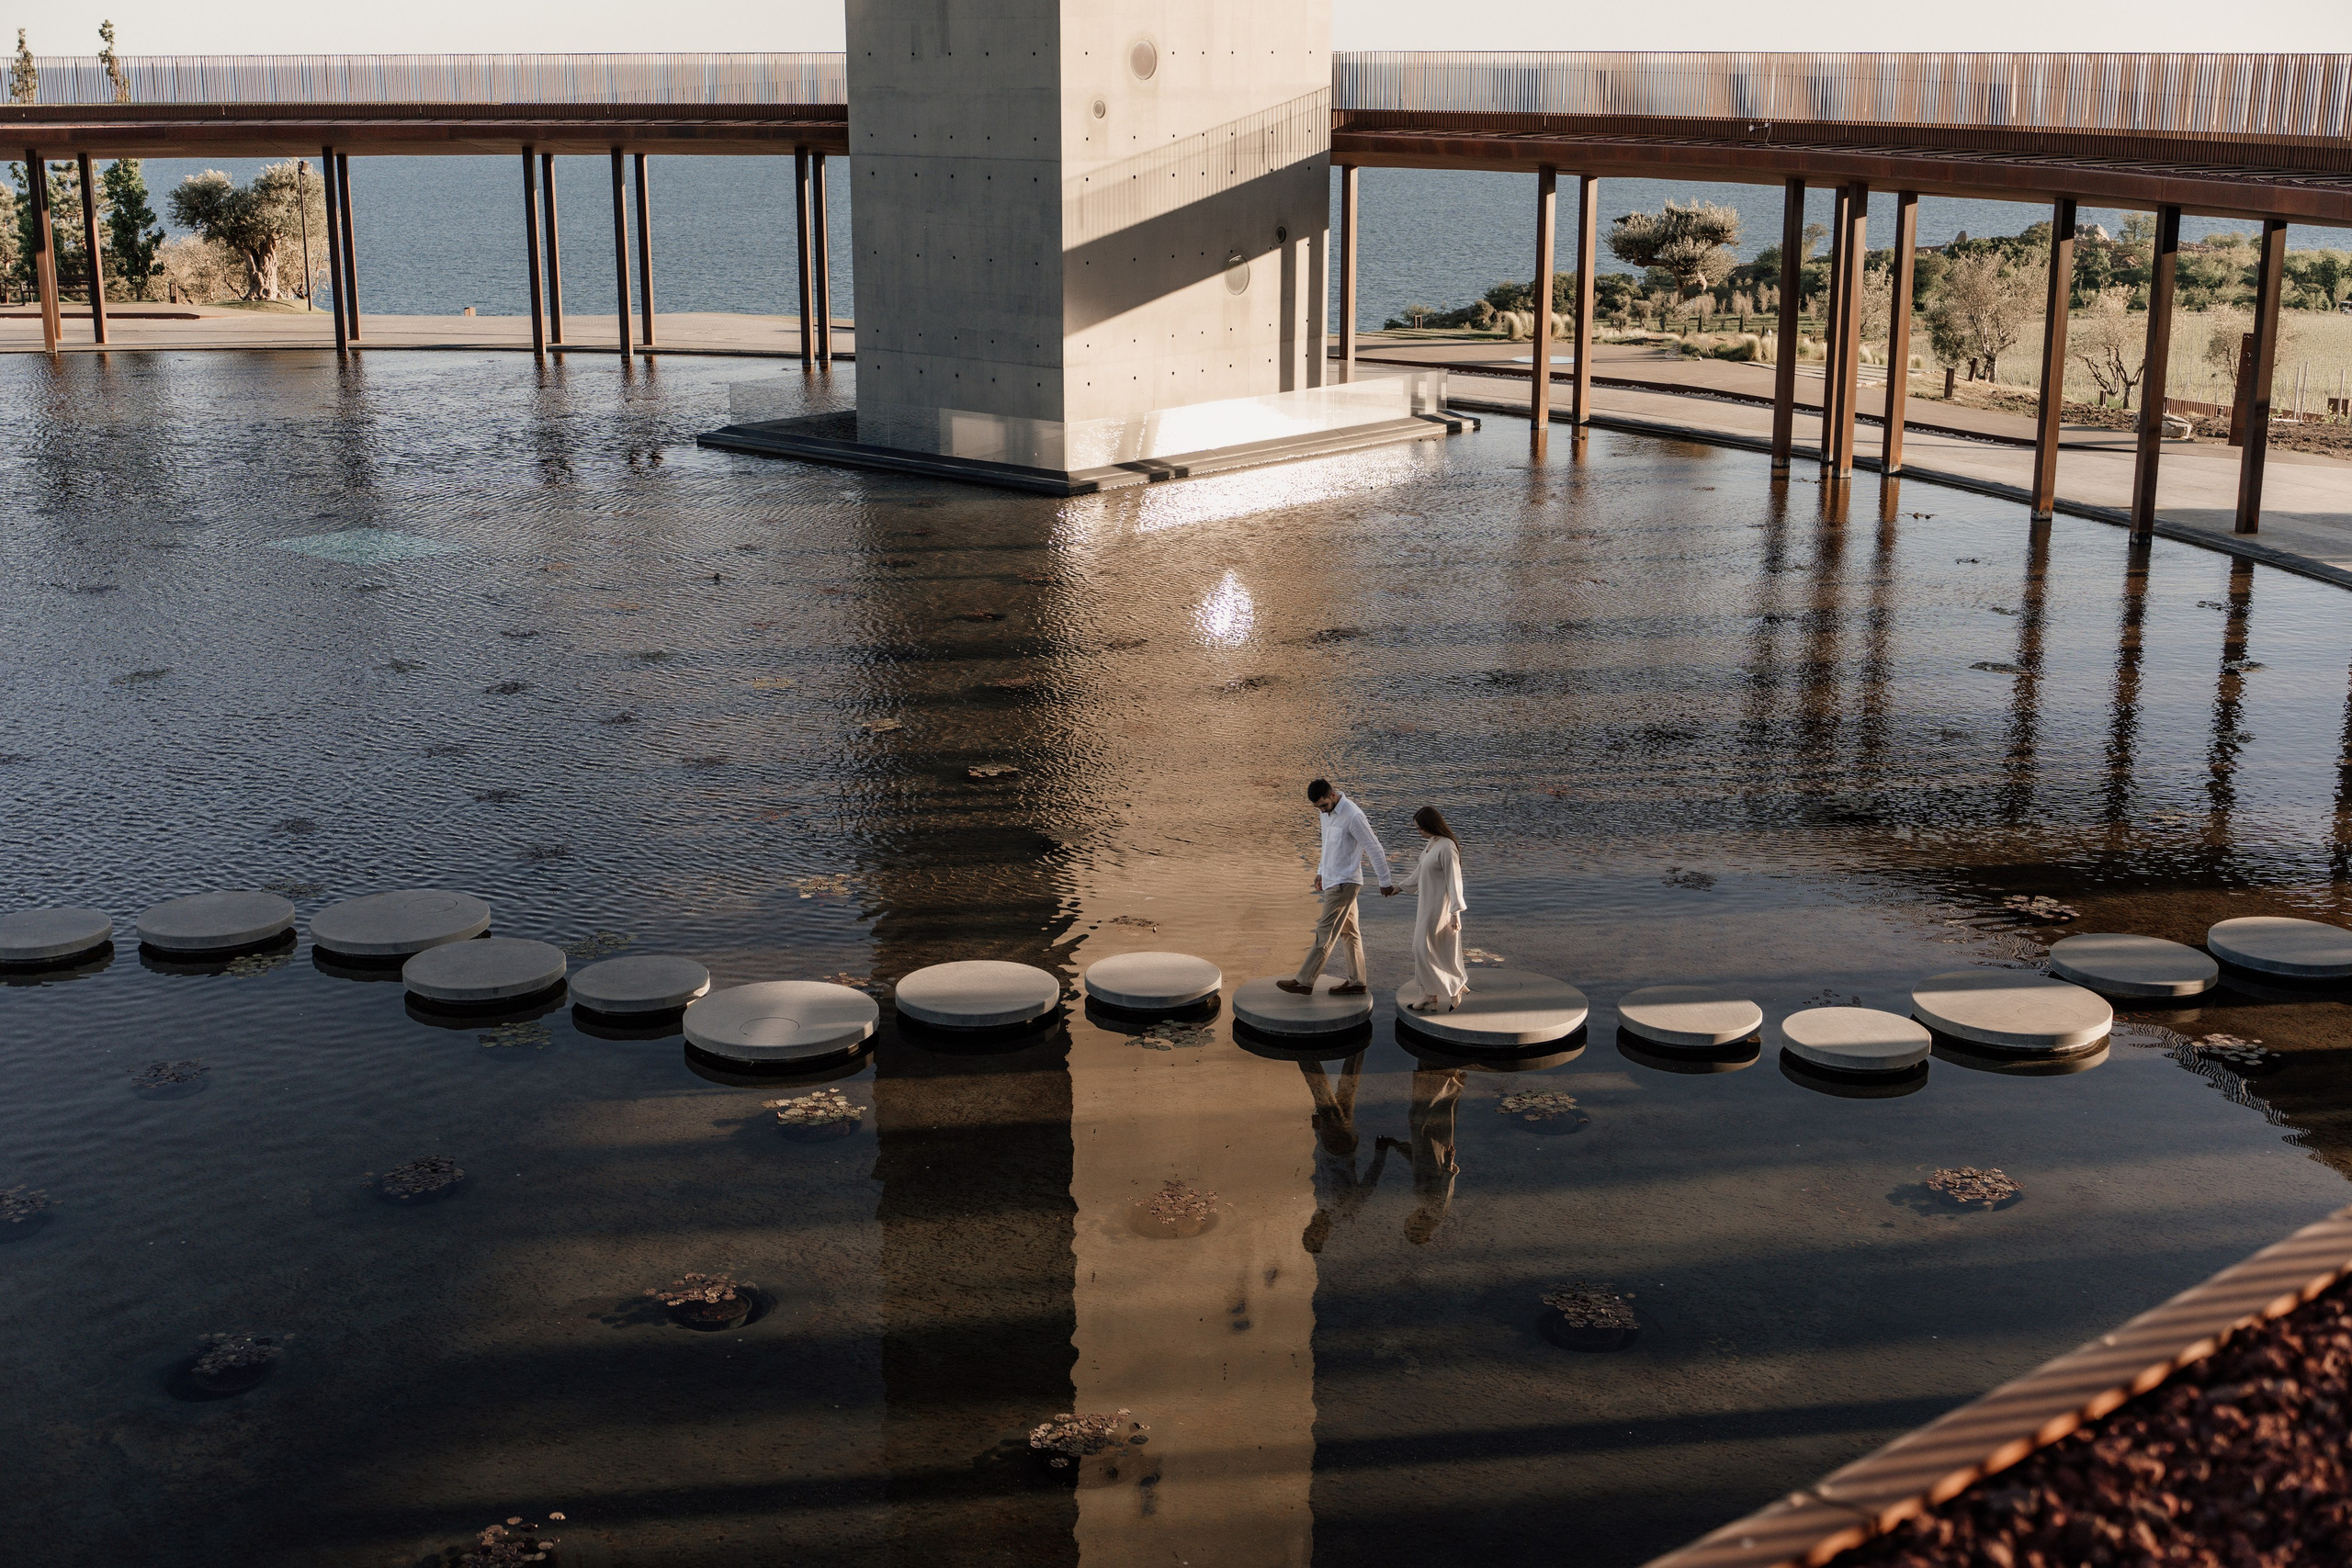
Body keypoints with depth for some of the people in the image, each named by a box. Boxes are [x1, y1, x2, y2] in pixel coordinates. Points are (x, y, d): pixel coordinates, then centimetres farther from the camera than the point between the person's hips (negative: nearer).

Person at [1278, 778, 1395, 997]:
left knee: (1326, 933, -5)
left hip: (1344, 883, -9)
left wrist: (1385, 881, -11)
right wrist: (1321, 871, 26)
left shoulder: (1353, 816, -22)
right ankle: (1357, 982, 19)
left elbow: (1375, 849, -17)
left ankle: (1304, 982, -2)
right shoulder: (1327, 812, 6)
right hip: (1332, 880, 9)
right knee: (1349, 932, 13)